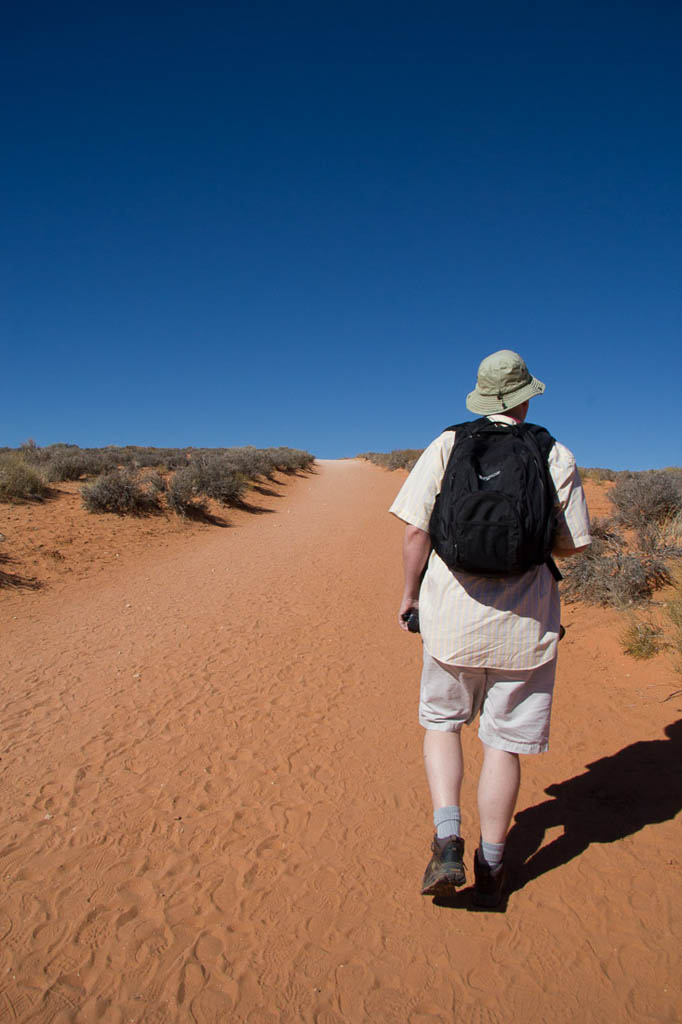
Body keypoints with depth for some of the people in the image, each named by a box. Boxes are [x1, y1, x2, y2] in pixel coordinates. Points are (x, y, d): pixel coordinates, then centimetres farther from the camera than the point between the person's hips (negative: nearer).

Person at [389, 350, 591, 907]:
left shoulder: (447, 446, -3)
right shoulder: (558, 458, -2)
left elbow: (417, 529, -8)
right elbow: (573, 545, 1)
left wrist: (410, 593, 5)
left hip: (452, 614, 0)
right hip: (524, 622, 1)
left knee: (442, 720, 20)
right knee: (505, 742, 12)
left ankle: (447, 839, 8)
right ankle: (491, 869, 25)